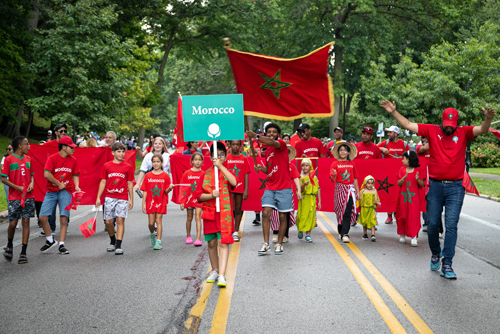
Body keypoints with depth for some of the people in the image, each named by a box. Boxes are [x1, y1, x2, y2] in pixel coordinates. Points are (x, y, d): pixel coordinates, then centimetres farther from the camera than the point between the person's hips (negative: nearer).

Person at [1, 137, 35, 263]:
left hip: (28, 196, 4)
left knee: (26, 222, -1)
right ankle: (9, 246, 27)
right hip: (14, 197, -3)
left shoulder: (28, 159, 10)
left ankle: (23, 253, 2)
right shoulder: (9, 159, -4)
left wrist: (31, 184, -3)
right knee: (13, 223, -3)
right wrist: (18, 188, -12)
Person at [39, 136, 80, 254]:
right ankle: (50, 240, 15)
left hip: (66, 191, 1)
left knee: (64, 218, -8)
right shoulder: (52, 158, -4)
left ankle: (61, 245, 1)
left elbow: (75, 175, 15)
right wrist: (59, 184, -8)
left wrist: (76, 186, -2)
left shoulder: (73, 160, 7)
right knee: (42, 217, -6)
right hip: (51, 191, -1)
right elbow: (46, 174, -13)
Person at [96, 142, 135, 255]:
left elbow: (129, 184, 7)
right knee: (108, 221, 3)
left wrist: (131, 199, 4)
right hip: (109, 197, 1)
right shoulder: (106, 166, 5)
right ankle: (112, 241, 27)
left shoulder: (128, 167, 5)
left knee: (120, 220, -7)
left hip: (122, 198, -1)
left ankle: (118, 246, -5)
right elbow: (103, 182, 7)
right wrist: (98, 198, 3)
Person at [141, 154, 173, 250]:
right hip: (150, 202, 1)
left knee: (158, 221, -4)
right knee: (151, 222, 3)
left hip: (161, 202, -1)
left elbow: (166, 191, -2)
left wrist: (170, 188, -24)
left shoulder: (165, 176, -1)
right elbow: (145, 191, 3)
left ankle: (158, 242, -1)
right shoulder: (148, 176, 3)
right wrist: (143, 204, -1)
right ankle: (152, 234, 34)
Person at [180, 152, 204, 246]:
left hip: (199, 199, -1)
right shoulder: (187, 173, -1)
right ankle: (188, 236, 31)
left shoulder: (203, 174, -1)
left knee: (198, 217, -12)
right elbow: (183, 188, 1)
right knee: (189, 218, 13)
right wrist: (182, 202, -1)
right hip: (189, 198, 1)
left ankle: (198, 238, -15)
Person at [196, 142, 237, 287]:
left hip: (225, 213, -2)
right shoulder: (206, 174, 8)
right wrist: (211, 195, -15)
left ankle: (222, 275, -12)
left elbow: (234, 182, -20)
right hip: (209, 212, 3)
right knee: (211, 243, 10)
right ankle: (215, 271, 28)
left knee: (223, 243, -9)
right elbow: (199, 196, 4)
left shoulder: (227, 171, 5)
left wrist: (221, 166, -18)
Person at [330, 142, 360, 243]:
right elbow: (333, 180, -4)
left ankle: (345, 234, -11)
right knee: (340, 211, 6)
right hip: (340, 188, -1)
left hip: (350, 189, 1)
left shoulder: (352, 164, 9)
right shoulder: (335, 164, 2)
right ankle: (341, 232, 23)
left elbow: (355, 179, 13)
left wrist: (358, 192, 11)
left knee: (348, 212, -9)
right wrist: (334, 175, -28)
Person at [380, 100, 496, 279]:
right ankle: (435, 253, 35)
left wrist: (488, 119, -32)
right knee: (433, 224, 8)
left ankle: (447, 264, -3)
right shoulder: (432, 131, 4)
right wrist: (393, 112, -7)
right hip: (435, 185, 1)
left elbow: (482, 130, -11)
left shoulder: (464, 133, 4)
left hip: (455, 187, -1)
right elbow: (408, 125, 3)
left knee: (451, 225, -6)